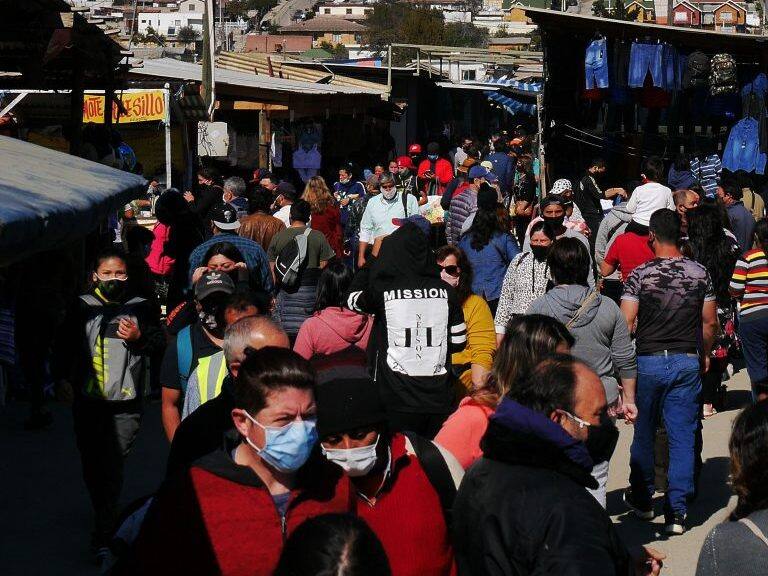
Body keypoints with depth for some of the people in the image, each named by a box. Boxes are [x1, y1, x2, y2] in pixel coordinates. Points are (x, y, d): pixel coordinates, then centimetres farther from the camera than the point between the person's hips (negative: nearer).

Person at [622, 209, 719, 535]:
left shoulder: (640, 275, -9)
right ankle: (676, 513, 1)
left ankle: (642, 499, 27)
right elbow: (710, 322, 6)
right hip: (687, 362, 2)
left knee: (644, 434, 15)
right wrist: (704, 355, 20)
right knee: (683, 438, 3)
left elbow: (626, 323, -12)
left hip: (649, 361, -2)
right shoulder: (699, 273, 0)